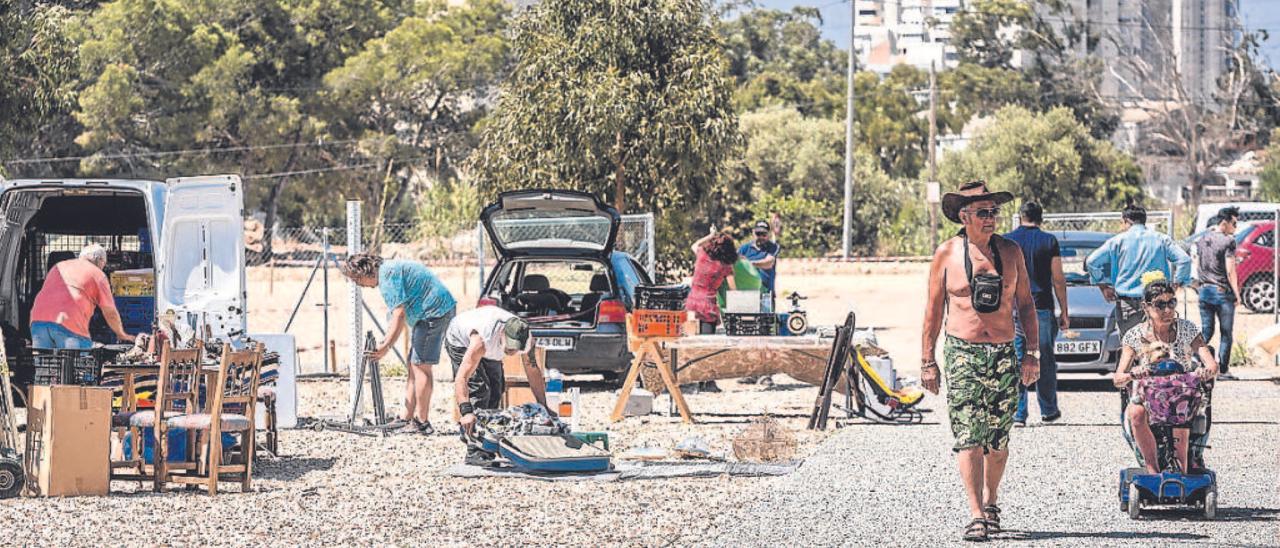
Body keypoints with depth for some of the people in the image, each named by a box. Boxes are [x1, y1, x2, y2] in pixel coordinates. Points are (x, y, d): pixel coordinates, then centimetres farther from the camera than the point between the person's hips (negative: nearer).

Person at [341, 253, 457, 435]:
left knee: (420, 365, -10)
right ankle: (407, 417, 13)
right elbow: (398, 315, 20)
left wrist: (386, 346, -18)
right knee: (413, 366, 11)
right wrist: (384, 344, 13)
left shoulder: (387, 275, -16)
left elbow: (399, 314, -21)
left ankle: (422, 422, -9)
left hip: (435, 310, -11)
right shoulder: (389, 270, 17)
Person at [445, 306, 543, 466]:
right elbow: (461, 377, -49)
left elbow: (533, 371, -17)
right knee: (478, 389, -21)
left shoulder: (526, 338, -30)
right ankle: (474, 452, -23)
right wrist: (466, 412, -60)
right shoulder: (482, 340, -46)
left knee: (496, 389, 0)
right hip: (460, 342, -6)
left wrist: (543, 406, -19)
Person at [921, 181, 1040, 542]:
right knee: (968, 438, -10)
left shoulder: (1010, 252, 7)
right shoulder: (947, 254, 1)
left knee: (998, 438, 7)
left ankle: (990, 500, 28)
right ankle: (976, 515, -12)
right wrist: (927, 361, 3)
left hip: (1004, 355, 3)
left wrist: (1032, 353, 6)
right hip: (961, 355, -2)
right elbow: (933, 310, 5)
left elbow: (1026, 305, 13)